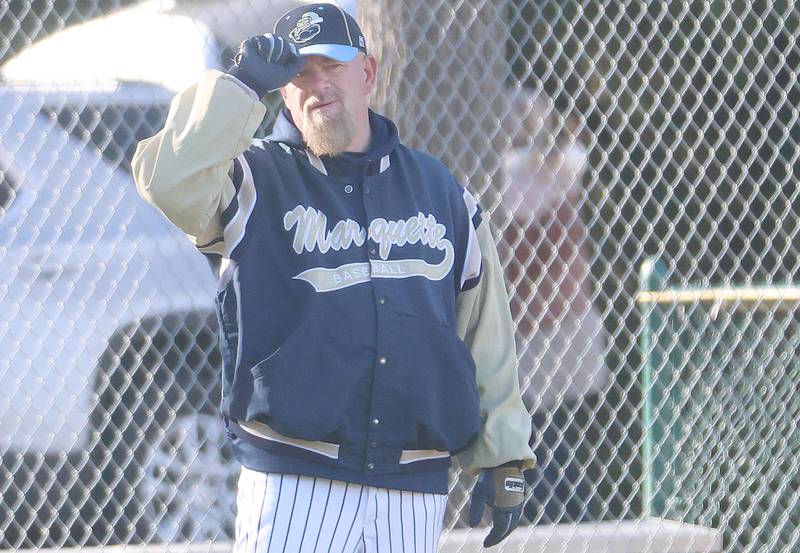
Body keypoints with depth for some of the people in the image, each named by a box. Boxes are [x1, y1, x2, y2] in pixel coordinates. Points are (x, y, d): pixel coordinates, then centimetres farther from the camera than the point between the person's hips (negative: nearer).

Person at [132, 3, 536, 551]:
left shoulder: (441, 192, 14)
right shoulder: (255, 182, 5)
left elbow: (487, 334, 15)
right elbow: (168, 180, -17)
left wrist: (503, 460, 11)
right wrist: (240, 85, -16)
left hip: (414, 494, 3)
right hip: (294, 484, -3)